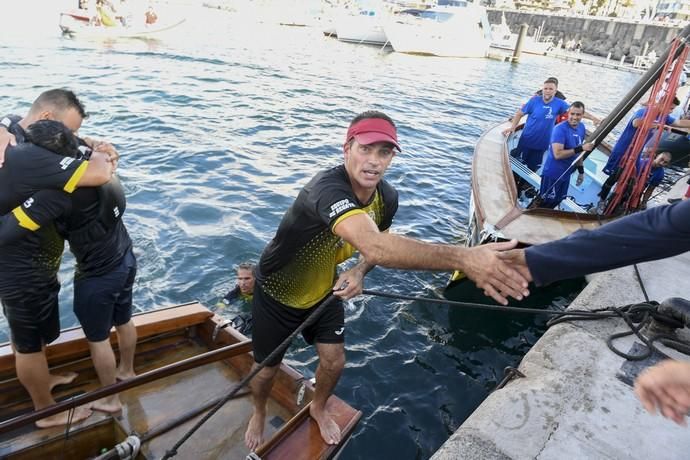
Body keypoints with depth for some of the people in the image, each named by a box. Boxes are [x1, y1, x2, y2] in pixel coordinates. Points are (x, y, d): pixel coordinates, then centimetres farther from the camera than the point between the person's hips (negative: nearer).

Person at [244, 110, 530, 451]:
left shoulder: (387, 197, -16)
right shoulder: (327, 188, -41)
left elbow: (377, 245, 4)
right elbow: (375, 246, -58)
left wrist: (358, 272, -20)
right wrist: (464, 258, -66)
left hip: (323, 291, 5)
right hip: (276, 294, -5)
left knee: (334, 361, 13)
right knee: (267, 369, 12)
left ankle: (318, 408, 48)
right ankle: (259, 412, 48)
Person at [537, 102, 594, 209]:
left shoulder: (581, 127, 3)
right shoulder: (560, 129, -22)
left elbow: (577, 151, 13)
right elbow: (558, 154, -30)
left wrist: (581, 170, 15)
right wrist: (581, 148, -30)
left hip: (566, 173, 8)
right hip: (552, 174, -8)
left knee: (557, 201, 22)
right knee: (545, 203, 2)